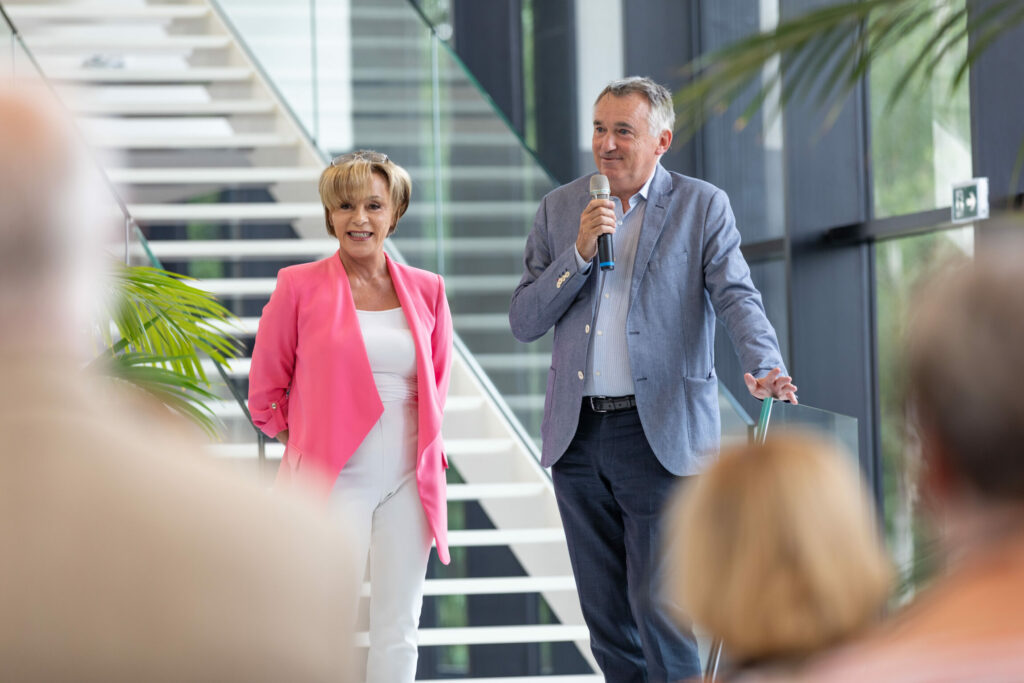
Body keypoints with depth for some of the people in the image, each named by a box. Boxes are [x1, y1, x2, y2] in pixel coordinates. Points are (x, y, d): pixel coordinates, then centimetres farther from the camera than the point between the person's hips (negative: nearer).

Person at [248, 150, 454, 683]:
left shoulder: (426, 291, 7)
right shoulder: (299, 287, -2)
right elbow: (265, 389, 8)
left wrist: (424, 445, 13)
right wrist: (306, 445, 7)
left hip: (409, 480, 3)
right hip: (333, 481, -3)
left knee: (398, 632, 7)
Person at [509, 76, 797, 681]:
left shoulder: (702, 206, 0)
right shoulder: (560, 208, 9)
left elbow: (737, 297, -12)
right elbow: (524, 322, 4)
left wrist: (764, 367, -31)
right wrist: (580, 253, -10)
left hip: (661, 433, -4)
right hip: (577, 433, 4)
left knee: (658, 605, -9)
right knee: (606, 613, 10)